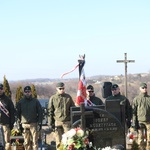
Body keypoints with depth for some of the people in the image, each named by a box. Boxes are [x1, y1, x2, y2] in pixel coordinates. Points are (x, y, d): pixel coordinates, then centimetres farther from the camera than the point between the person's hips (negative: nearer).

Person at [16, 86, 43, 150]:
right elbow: (17, 113, 11)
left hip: (34, 124, -1)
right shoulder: (20, 102, 8)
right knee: (26, 142, 2)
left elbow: (40, 112, 5)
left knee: (35, 141, -4)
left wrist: (40, 123, -1)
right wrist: (19, 123, 5)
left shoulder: (35, 101, 5)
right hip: (24, 124, 1)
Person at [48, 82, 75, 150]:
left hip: (67, 122, 1)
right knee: (58, 141, 2)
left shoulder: (68, 97, 7)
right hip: (57, 122, -1)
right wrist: (50, 122, 0)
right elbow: (50, 111, 5)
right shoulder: (53, 98, 4)